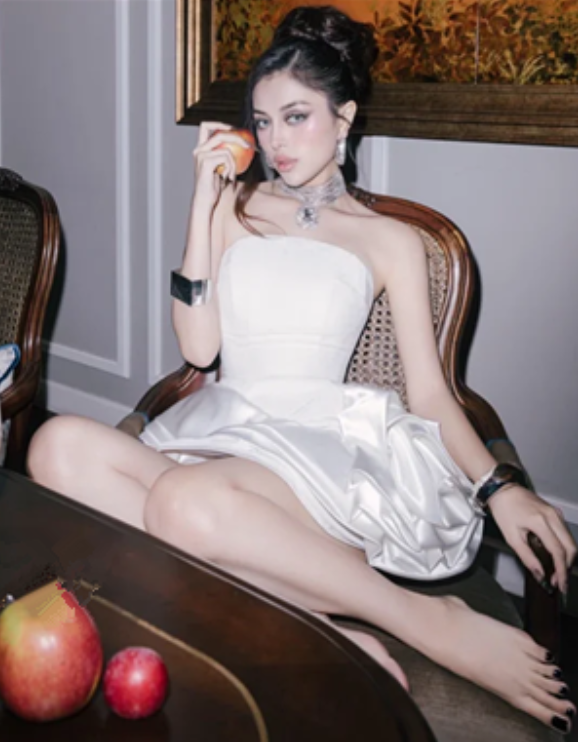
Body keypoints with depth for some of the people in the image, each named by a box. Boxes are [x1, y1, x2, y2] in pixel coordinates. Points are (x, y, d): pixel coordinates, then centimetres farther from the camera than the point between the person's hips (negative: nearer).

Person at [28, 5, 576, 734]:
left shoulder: (389, 240, 10)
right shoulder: (236, 207, 16)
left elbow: (429, 392, 6)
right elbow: (198, 347, 5)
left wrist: (498, 485, -11)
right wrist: (206, 204, 2)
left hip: (318, 441, -4)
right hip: (220, 426, 4)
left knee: (187, 500, -39)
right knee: (59, 445, -28)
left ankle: (432, 620, -24)